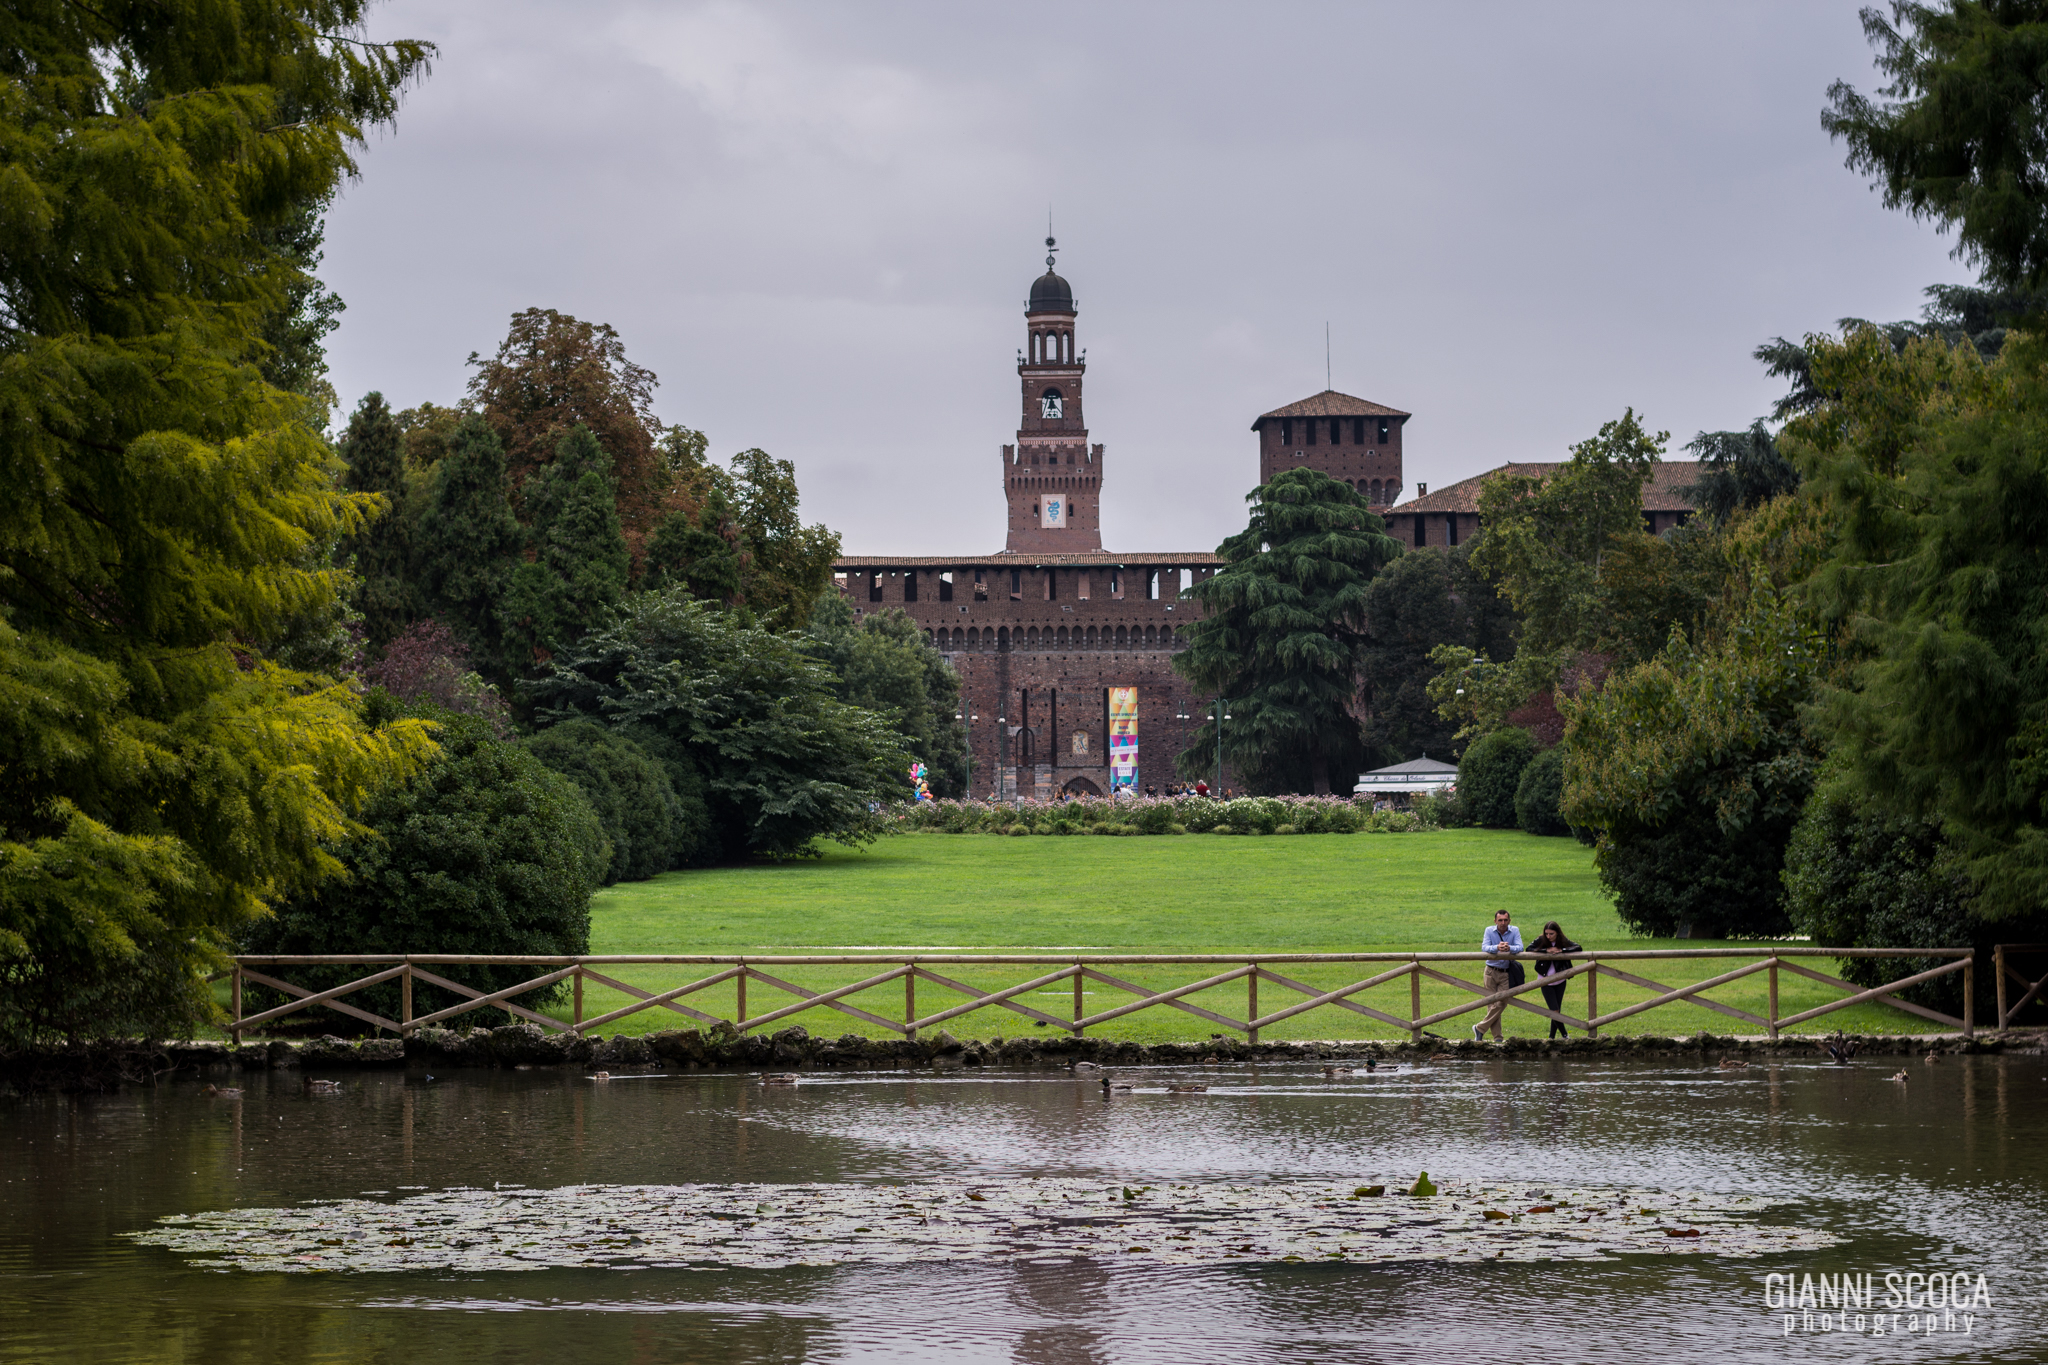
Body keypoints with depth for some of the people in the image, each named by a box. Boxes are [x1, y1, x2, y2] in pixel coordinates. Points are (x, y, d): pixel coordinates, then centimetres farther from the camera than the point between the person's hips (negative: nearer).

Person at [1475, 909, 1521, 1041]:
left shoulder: (1514, 931, -1)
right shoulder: (1490, 930, -3)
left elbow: (1520, 947, -14)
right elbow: (1484, 947, -16)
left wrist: (1509, 948, -36)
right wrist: (1497, 947, -37)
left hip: (1506, 973, 0)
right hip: (1491, 971, 0)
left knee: (1501, 1003, -9)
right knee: (1492, 1004, -2)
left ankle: (1480, 1028, 4)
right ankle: (1497, 1036, 5)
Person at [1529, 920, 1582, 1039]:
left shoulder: (1563, 941, -6)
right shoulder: (1541, 940, -8)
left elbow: (1578, 948, -13)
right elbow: (1529, 949, -17)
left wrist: (1561, 950, -23)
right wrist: (1546, 950, -24)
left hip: (1560, 981, 1)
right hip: (1546, 982, -1)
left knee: (1557, 1010, 7)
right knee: (1554, 1010, -7)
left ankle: (1552, 1037, 20)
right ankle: (1564, 1034, 10)